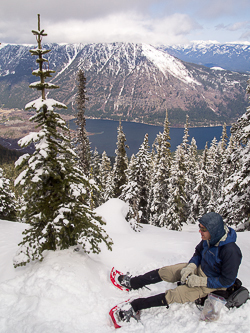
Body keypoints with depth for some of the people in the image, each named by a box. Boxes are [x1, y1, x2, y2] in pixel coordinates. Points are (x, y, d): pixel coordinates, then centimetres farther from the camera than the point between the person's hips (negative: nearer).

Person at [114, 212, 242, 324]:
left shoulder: (231, 251, -33)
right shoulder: (209, 238, -13)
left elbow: (227, 281, -24)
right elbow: (198, 253, 6)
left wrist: (200, 281, -24)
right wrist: (190, 267, -12)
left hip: (212, 282, -6)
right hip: (199, 268, 7)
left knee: (174, 295, -19)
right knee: (163, 272, 0)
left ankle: (135, 305, -15)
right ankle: (132, 283, 13)